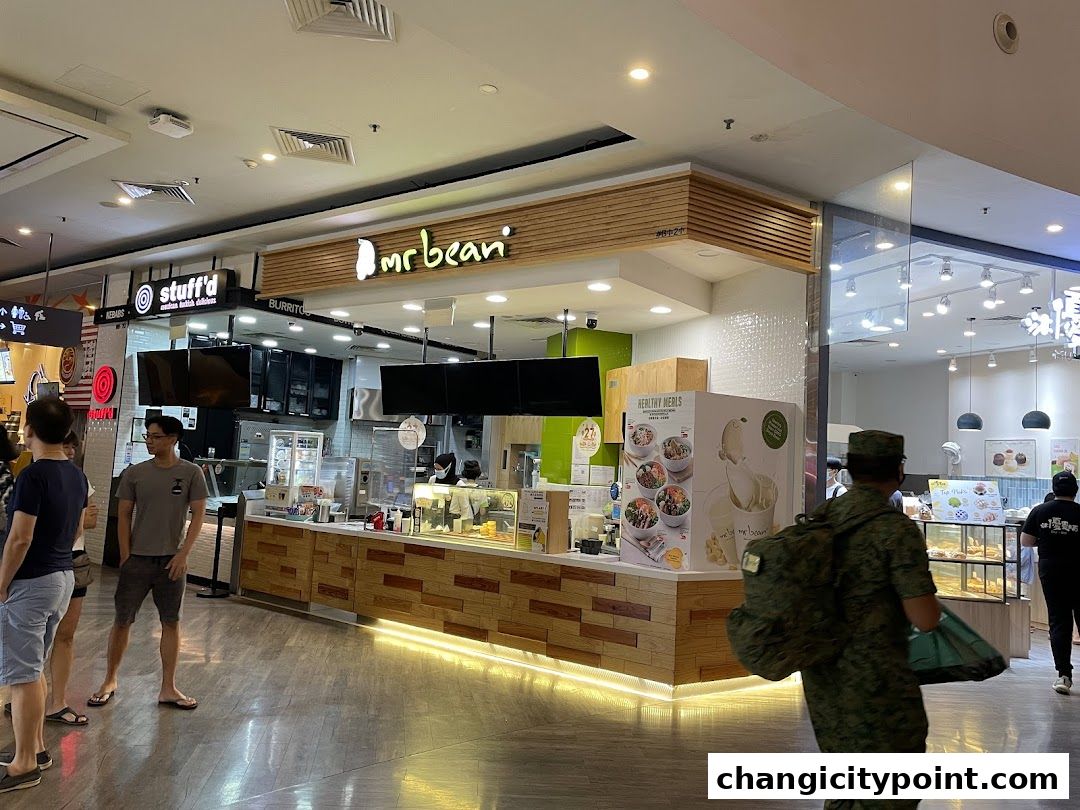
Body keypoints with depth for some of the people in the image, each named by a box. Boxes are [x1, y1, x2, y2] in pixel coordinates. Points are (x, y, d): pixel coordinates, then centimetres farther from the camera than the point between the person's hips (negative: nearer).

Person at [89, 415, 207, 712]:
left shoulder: (191, 473, -4)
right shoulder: (134, 473, -1)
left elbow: (198, 515, -4)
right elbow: (124, 516, 3)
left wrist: (183, 554, -10)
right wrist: (125, 556, -2)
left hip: (172, 560, -1)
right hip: (137, 559, 1)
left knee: (171, 623, 6)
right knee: (122, 621, 8)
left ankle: (168, 688, 17)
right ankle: (110, 681, 28)